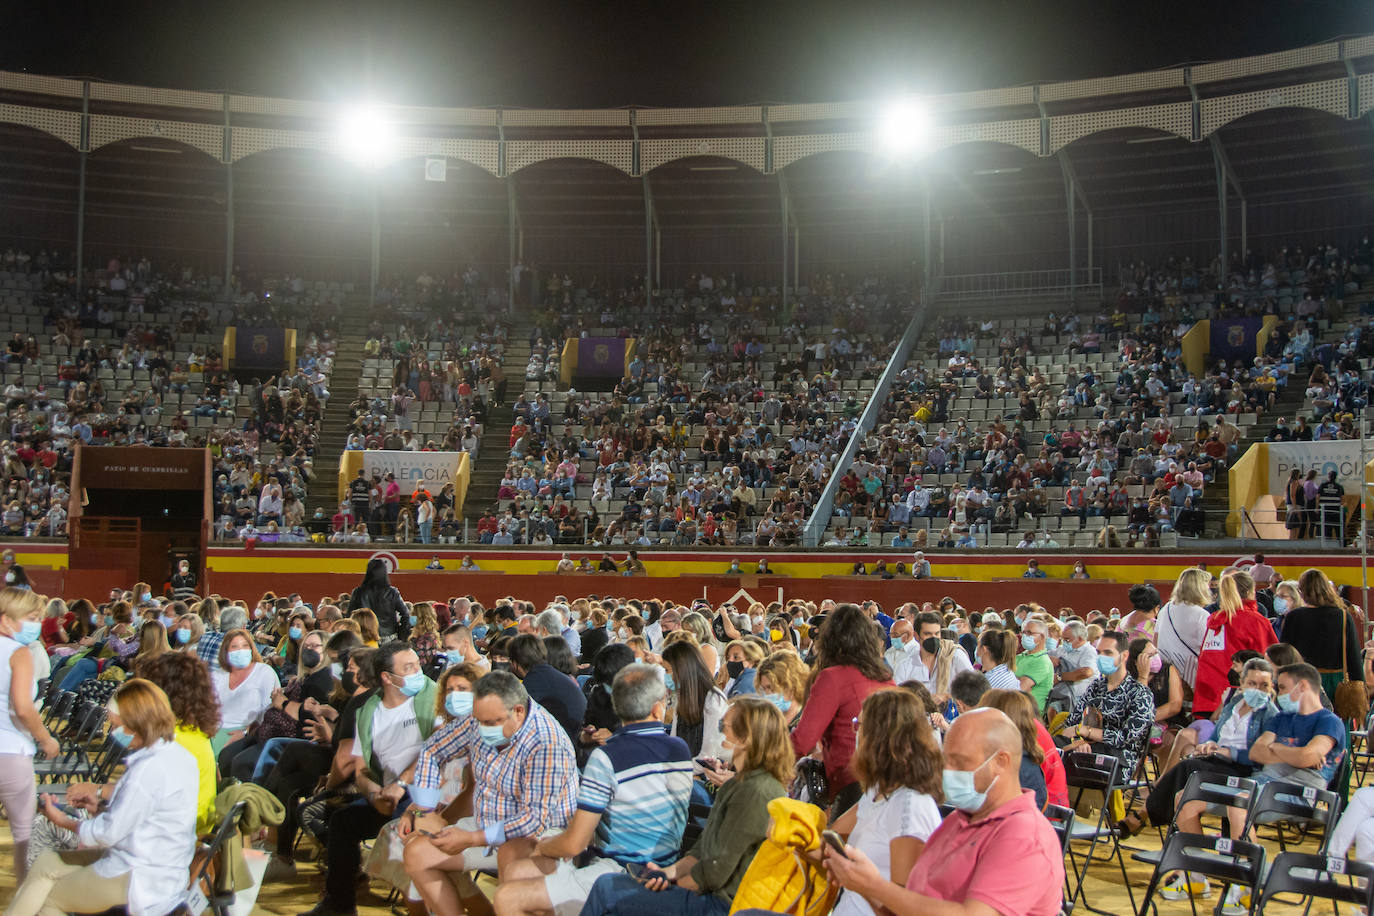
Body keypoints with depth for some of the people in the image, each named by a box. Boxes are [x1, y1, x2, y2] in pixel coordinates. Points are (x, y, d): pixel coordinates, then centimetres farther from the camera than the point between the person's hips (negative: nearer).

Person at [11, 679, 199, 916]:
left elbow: (108, 832, -18)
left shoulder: (148, 770, -26)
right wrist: (100, 809, 7)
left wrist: (65, 822, -2)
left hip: (140, 883, -9)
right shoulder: (178, 755, 3)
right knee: (47, 863, 18)